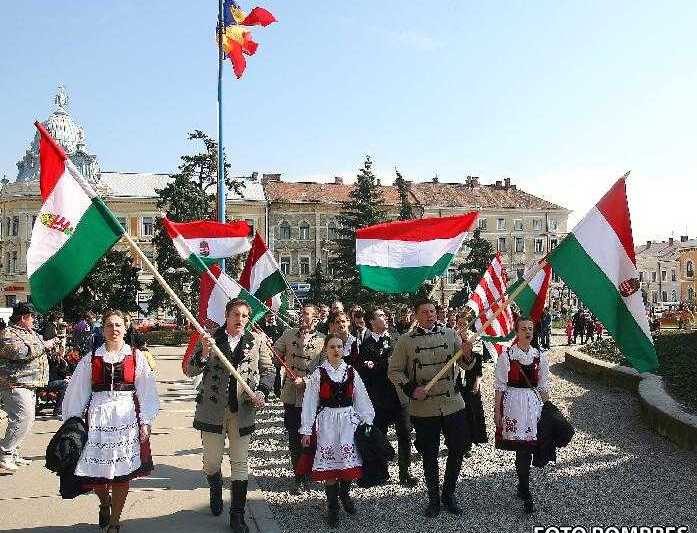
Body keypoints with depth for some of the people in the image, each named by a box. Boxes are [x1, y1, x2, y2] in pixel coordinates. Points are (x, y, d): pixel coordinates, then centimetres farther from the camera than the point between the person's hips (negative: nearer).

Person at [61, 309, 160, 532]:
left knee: (122, 474, 3)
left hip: (127, 417, -1)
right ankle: (105, 503, 38)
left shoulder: (136, 357, 1)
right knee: (95, 473, 4)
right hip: (98, 417, 1)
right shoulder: (91, 359, 3)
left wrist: (145, 422, -1)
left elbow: (147, 392, 2)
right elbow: (77, 393, 8)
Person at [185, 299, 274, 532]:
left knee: (240, 463, 6)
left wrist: (262, 391, -8)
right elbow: (190, 371, -4)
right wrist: (204, 353, -23)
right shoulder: (211, 339, -3)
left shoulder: (256, 342, 2)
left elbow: (268, 369, 9)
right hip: (212, 410, -1)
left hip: (243, 411, 1)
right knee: (211, 461, 11)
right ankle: (216, 491, 44)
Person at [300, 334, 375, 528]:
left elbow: (361, 399, 6)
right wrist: (306, 430, -5)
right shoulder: (318, 374, -4)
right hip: (327, 421, -2)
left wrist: (368, 422, 4)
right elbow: (310, 402, -4)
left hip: (349, 420, 2)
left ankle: (344, 493, 32)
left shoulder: (351, 373, 3)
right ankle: (332, 505, 17)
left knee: (350, 459, 4)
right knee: (329, 462, 1)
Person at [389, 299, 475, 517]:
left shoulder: (450, 334, 3)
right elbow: (394, 371, 0)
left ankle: (449, 494, 30)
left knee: (458, 448, 9)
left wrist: (467, 354, -20)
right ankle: (434, 499, 26)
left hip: (453, 403, 2)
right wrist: (411, 389, -15)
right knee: (429, 455, 9)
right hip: (423, 408, -2)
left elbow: (466, 365, 3)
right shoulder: (405, 341, -3)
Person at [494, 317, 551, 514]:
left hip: (533, 402, 3)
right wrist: (497, 410, -3)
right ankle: (525, 493, 1)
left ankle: (522, 486, 25)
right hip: (513, 402, -3)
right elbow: (500, 385, -2)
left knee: (526, 447, 5)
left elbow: (543, 385, 13)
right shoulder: (507, 355, -4)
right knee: (522, 447, -6)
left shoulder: (539, 356, 7)